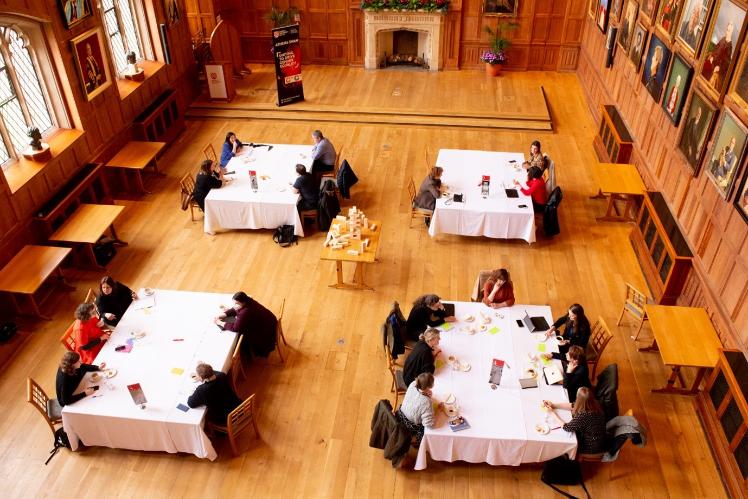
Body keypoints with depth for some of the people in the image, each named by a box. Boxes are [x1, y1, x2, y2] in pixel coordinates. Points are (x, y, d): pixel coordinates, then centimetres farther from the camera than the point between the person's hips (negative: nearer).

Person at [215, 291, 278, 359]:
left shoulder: (246, 312, -35)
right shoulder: (247, 302, -8)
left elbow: (236, 328, -31)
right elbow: (234, 310, 10)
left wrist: (221, 323, -21)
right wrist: (224, 314, -5)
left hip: (266, 333, -9)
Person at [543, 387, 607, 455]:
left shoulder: (584, 415, -37)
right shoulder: (594, 405, -14)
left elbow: (566, 427, -23)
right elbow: (571, 406, 1)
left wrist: (552, 412, -12)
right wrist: (553, 405, 2)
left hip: (590, 448, -6)